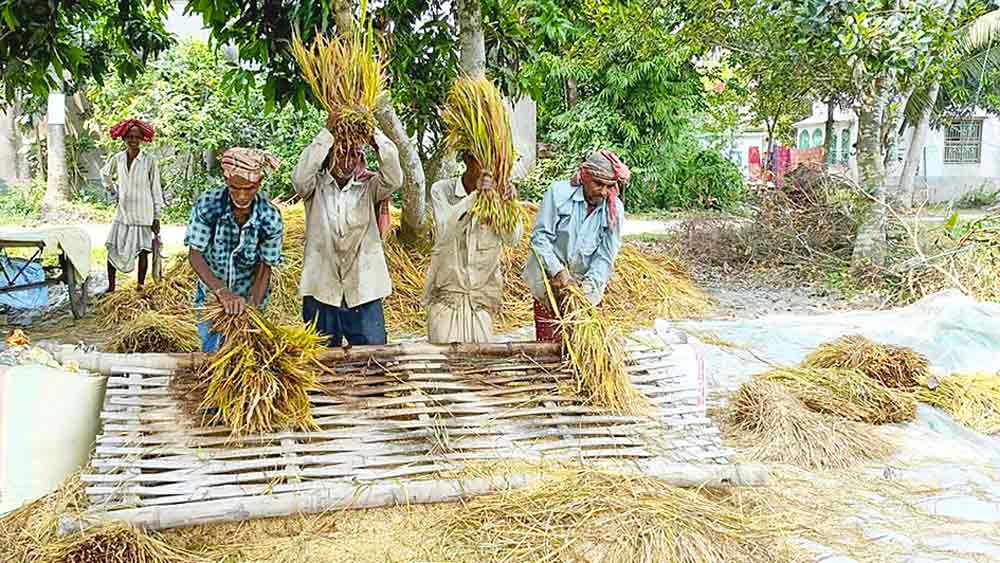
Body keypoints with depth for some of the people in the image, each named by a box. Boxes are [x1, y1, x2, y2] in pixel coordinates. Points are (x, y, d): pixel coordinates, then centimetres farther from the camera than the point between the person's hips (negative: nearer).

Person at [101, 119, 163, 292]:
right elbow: (105, 175, 23)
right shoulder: (117, 159, 1)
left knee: (142, 251, 3)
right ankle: (111, 287, 15)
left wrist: (157, 217, -5)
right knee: (112, 248, 3)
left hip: (143, 214, -3)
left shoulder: (149, 161, -9)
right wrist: (114, 191, 13)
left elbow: (155, 189, -5)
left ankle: (140, 286, 14)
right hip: (123, 212, 3)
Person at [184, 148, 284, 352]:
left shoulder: (270, 217, -22)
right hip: (211, 292, 0)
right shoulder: (207, 205, -23)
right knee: (211, 351, 9)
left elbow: (264, 269, -15)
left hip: (250, 295, 0)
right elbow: (195, 255, -21)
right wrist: (223, 292, -33)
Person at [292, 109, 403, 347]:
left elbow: (394, 179, -14)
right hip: (321, 291, 0)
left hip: (364, 292, 1)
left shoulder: (368, 186, 5)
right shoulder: (315, 186, 3)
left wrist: (373, 132, -22)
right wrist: (328, 131, -22)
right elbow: (300, 177, -20)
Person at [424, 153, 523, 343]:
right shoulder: (441, 190, -5)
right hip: (446, 293, -1)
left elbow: (512, 238, -12)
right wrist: (475, 195, -32)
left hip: (482, 291, 1)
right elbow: (445, 230, -22)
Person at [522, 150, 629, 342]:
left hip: (587, 284, 2)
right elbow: (540, 237, -16)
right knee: (548, 342, 3)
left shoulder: (615, 209, -7)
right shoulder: (559, 193, -15)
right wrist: (558, 271, -24)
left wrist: (588, 285, -21)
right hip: (550, 280, -2)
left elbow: (605, 256, -7)